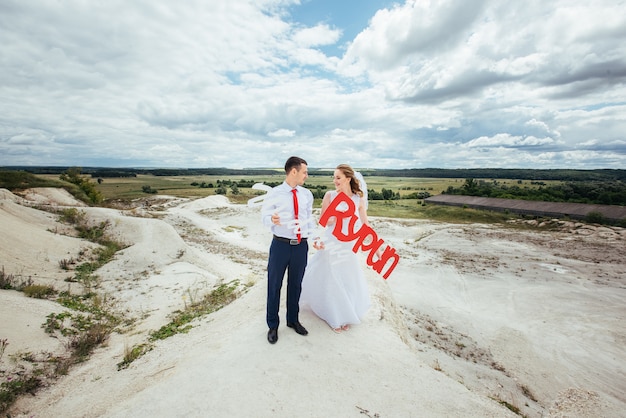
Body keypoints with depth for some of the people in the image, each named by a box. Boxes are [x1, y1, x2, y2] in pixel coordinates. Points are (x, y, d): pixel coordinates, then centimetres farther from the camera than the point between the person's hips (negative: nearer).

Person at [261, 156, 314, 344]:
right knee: (274, 285, 10)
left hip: (301, 246, 4)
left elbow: (309, 218, 11)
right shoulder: (274, 194, -8)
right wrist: (273, 219, -28)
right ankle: (273, 325, 32)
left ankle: (293, 320, 41)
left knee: (296, 285, 18)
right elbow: (265, 217, -5)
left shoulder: (307, 194, 4)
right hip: (280, 245, -3)